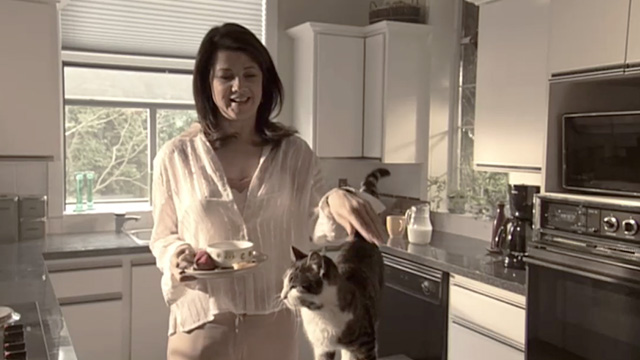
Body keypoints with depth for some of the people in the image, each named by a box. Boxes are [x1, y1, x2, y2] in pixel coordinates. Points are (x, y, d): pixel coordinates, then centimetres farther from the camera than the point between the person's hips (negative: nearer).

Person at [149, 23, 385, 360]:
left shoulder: (294, 153, -2)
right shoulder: (175, 156, -5)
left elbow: (319, 235, -5)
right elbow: (163, 237, 6)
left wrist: (334, 202, -26)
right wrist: (176, 257, -16)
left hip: (274, 326, 2)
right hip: (201, 324, -1)